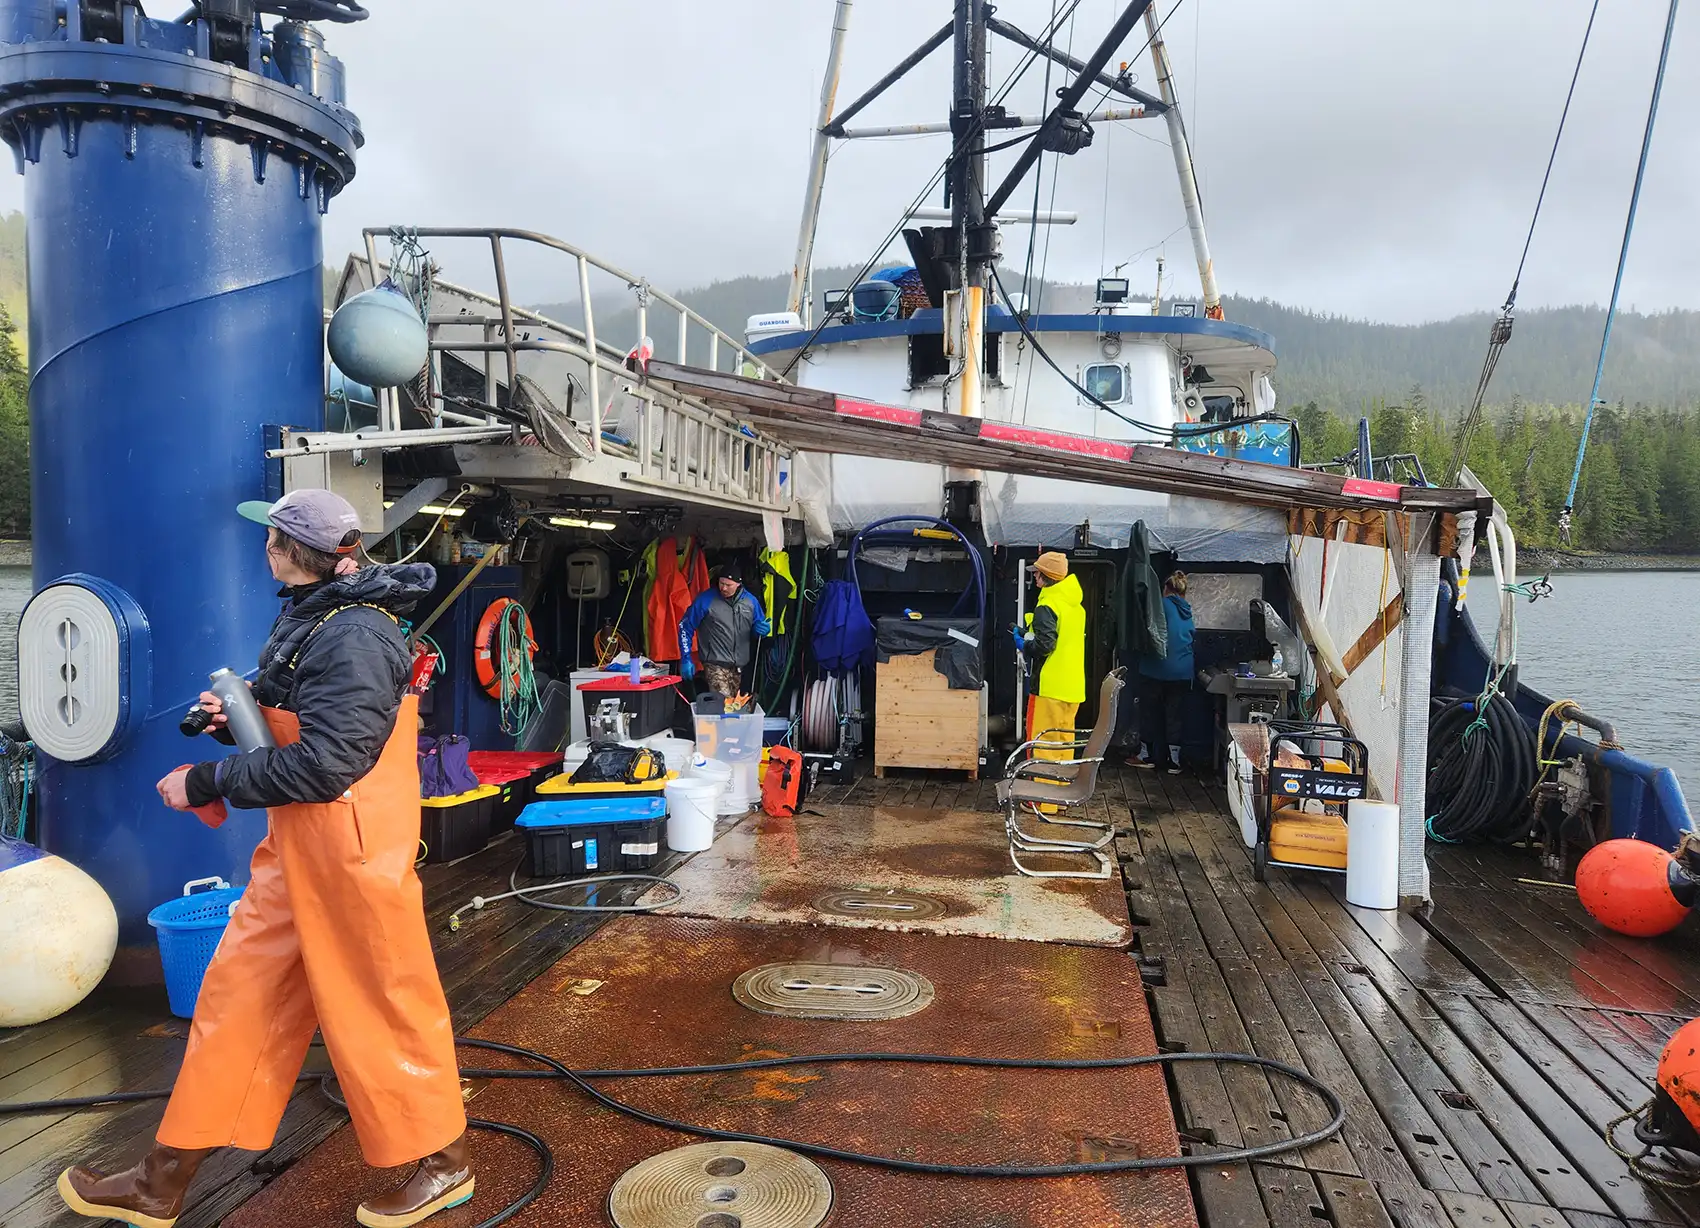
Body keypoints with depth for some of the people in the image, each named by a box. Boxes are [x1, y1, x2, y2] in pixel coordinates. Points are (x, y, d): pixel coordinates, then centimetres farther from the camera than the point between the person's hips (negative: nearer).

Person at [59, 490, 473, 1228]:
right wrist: (237, 720, 0)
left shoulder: (353, 635, -21)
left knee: (381, 1006, 4)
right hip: (297, 844, 10)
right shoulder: (308, 619, 10)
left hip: (351, 848, -10)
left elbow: (325, 762, -26)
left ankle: (442, 1162, 25)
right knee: (237, 995, 15)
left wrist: (207, 783, -17)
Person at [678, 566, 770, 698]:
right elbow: (685, 627, -2)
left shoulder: (750, 601, 4)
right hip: (715, 664, -5)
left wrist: (762, 630, -9)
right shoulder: (706, 599, -8)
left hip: (739, 665, 5)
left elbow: (758, 629, 17)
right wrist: (686, 659, -5)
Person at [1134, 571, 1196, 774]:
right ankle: (1173, 761, 9)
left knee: (1150, 712, 9)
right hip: (1182, 672, 4)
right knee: (1174, 715, 8)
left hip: (1156, 669, -4)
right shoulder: (1188, 612, 9)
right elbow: (1192, 640, 16)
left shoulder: (1161, 605, -5)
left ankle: (1148, 756, 16)